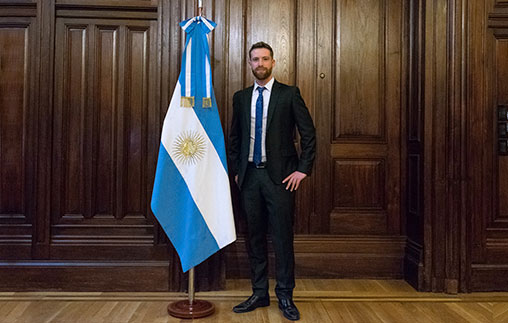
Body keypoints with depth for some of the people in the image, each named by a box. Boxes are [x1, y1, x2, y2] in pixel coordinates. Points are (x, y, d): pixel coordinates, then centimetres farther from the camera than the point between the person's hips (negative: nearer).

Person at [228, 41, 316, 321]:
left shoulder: (289, 94, 0)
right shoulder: (241, 97, 12)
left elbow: (308, 133, -1)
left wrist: (303, 169, -7)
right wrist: (236, 170, 10)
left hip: (279, 175, -3)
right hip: (249, 175, 4)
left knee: (283, 237, 1)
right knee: (254, 237, 9)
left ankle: (285, 296, 14)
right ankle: (259, 293, 22)